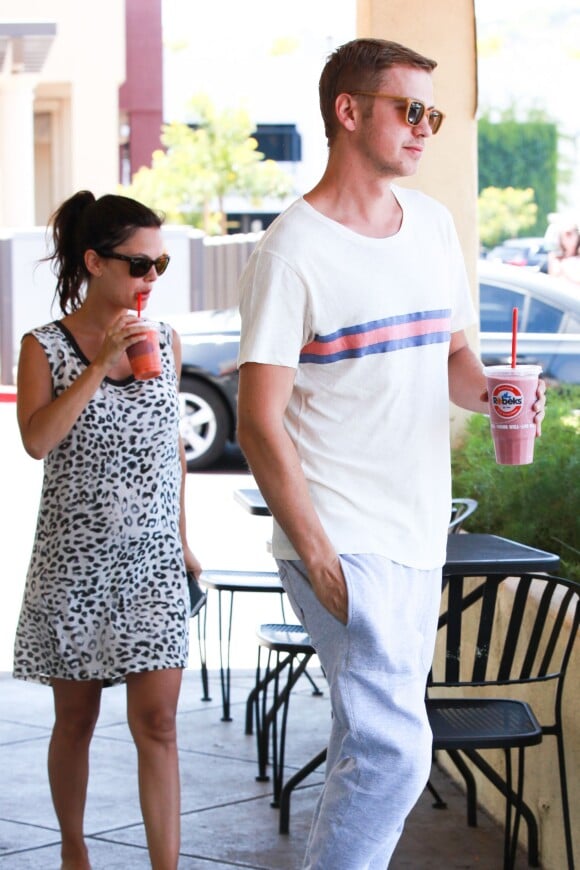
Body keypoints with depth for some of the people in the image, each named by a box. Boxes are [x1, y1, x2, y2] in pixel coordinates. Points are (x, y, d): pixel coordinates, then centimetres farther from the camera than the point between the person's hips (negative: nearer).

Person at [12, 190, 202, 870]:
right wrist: (101, 365, -23)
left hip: (152, 560, 2)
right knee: (76, 717, 11)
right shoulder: (46, 347, -5)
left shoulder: (164, 343, 5)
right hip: (74, 559, -2)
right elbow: (37, 439, -21)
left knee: (156, 722, -5)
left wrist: (181, 538, 18)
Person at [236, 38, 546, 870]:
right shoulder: (293, 250, -11)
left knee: (369, 745, 14)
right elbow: (260, 423, -13)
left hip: (420, 536, 7)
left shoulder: (432, 224, 11)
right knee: (394, 751, -14)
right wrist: (318, 559, -18)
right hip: (343, 542, -7)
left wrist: (488, 390, -1)